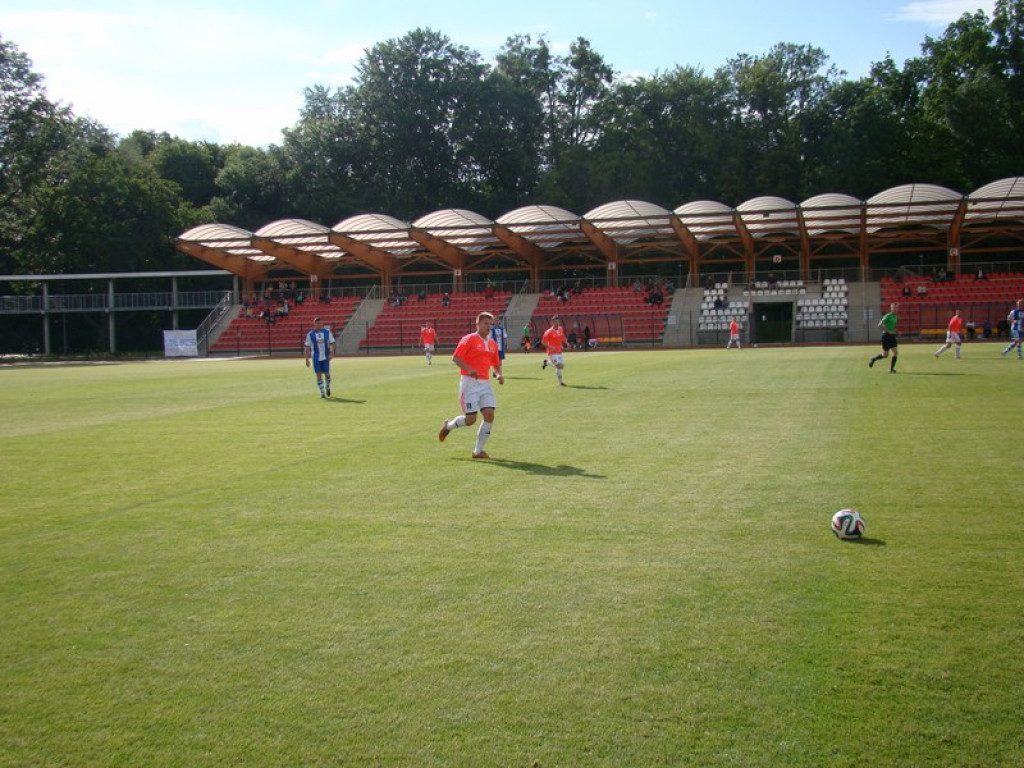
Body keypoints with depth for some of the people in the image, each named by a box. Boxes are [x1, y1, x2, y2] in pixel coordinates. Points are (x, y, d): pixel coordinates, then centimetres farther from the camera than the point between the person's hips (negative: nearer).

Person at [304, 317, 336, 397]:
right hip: (316, 357, 0)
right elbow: (307, 347, 3)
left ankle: (327, 387, 28)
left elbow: (332, 343, 7)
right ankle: (322, 392, 5)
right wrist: (307, 360, 0)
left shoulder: (327, 332, 3)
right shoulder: (310, 334, 1)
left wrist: (331, 353, -8)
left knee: (327, 373, 0)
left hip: (326, 357, 0)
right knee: (319, 375, -3)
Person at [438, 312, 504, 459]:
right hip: (470, 382, -6)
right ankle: (448, 425, 24)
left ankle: (478, 451, 3)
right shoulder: (469, 339, -5)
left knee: (489, 415, -8)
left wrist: (498, 374, 3)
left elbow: (496, 364, 24)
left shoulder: (492, 344, 15)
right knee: (470, 419, -8)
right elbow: (455, 358, -12)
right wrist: (469, 370, -25)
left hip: (485, 383, 6)